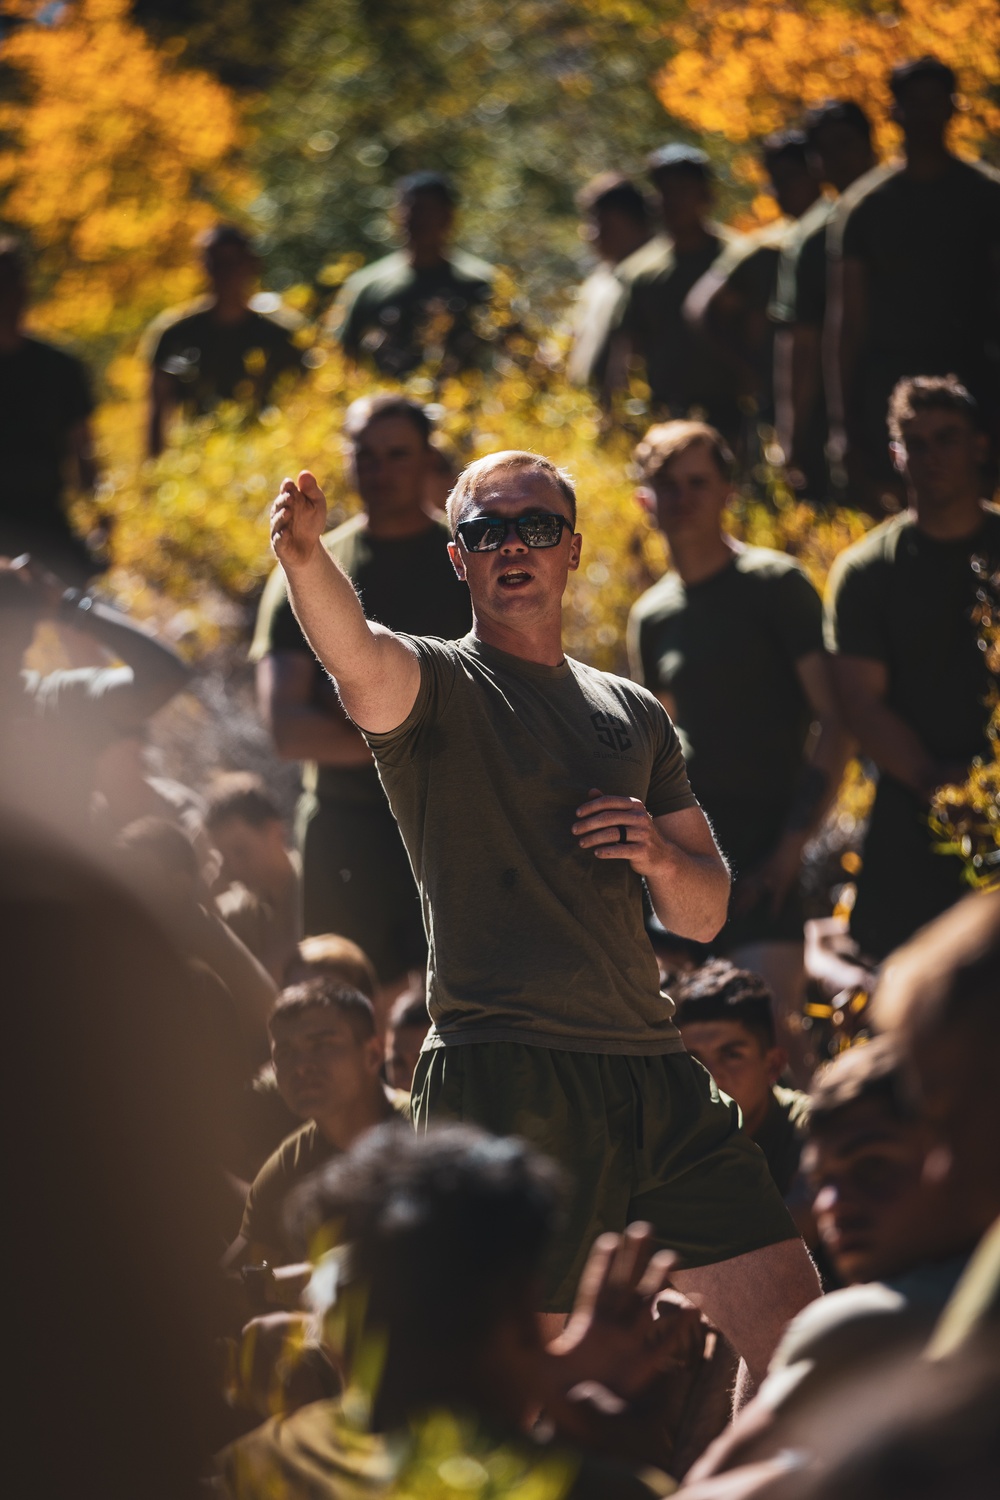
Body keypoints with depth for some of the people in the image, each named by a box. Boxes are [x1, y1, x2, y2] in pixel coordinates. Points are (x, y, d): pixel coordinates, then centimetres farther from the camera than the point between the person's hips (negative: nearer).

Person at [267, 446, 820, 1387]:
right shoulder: (436, 684, 2)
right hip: (504, 1078, -6)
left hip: (650, 1067, 6)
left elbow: (704, 915, 22)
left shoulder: (634, 715, 20)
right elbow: (355, 658, -24)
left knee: (795, 1332, 6)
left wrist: (663, 856, -1)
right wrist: (302, 556, -45)